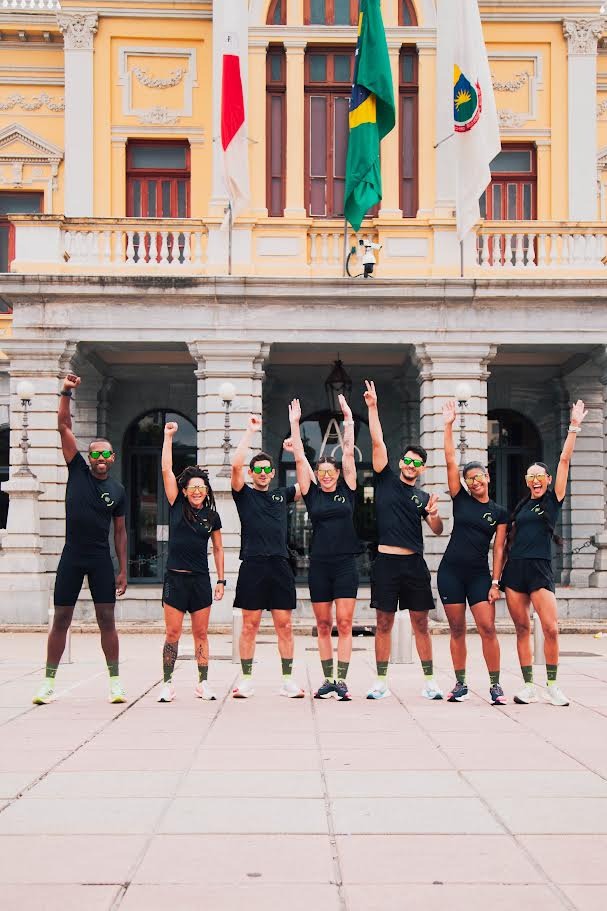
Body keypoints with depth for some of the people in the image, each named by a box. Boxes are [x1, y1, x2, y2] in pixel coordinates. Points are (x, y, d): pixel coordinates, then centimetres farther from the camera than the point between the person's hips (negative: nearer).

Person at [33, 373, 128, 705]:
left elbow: (120, 532, 9)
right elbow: (64, 427, -6)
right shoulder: (78, 470, 1)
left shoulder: (118, 491, 5)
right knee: (61, 620, 3)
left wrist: (123, 571, 4)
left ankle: (115, 682, 8)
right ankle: (49, 683, 11)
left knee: (107, 620, 0)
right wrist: (66, 393, -17)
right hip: (72, 556, 0)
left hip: (101, 559, 0)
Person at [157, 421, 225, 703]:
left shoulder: (212, 516, 6)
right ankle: (167, 684, 4)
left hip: (201, 579, 2)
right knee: (172, 633, -2)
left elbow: (217, 549, 13)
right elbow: (166, 470, -3)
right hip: (175, 577, -1)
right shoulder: (177, 507, 2)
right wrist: (168, 436, -5)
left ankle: (203, 684, 12)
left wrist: (221, 580, 10)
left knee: (201, 633, 6)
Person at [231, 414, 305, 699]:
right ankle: (246, 680, 6)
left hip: (280, 566, 3)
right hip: (252, 566, -3)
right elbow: (235, 465, -7)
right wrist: (250, 431, -3)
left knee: (284, 625, 2)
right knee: (250, 625, 0)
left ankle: (288, 680, 7)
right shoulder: (244, 494, 8)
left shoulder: (282, 495, 18)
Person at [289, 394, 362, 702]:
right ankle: (328, 680, 13)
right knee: (323, 625, 6)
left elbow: (349, 453, 2)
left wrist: (348, 420, -1)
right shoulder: (312, 493, 6)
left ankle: (342, 681, -2)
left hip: (345, 564, -1)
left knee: (344, 623, -4)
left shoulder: (347, 490, 5)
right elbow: (299, 458, 3)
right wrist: (295, 424, 0)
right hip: (319, 564, 1)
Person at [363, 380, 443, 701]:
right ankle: (381, 682, 8)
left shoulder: (423, 497, 13)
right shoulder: (386, 480, 8)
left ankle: (429, 682, 10)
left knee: (421, 623, 5)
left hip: (414, 563, 2)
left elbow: (438, 531, 5)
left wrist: (434, 515, -17)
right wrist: (372, 407, -7)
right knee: (384, 624, 2)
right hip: (385, 562, -2)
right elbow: (377, 443, 0)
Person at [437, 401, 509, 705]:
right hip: (451, 571, 1)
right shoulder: (461, 500, 5)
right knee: (457, 630, 4)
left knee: (488, 628, -9)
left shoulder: (499, 513, 5)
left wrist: (495, 582, -6)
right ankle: (460, 685, 12)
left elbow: (498, 549, 2)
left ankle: (495, 685, -1)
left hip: (479, 574, -1)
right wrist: (448, 426, -6)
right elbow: (450, 461, -1)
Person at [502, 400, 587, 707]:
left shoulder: (554, 499, 6)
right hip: (514, 568, 4)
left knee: (551, 628, -12)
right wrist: (498, 575, 11)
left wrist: (574, 427, -5)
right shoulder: (521, 506, 16)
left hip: (540, 569, -4)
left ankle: (552, 685, 1)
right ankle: (528, 685, 9)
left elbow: (565, 460, -2)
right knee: (522, 628, 4)